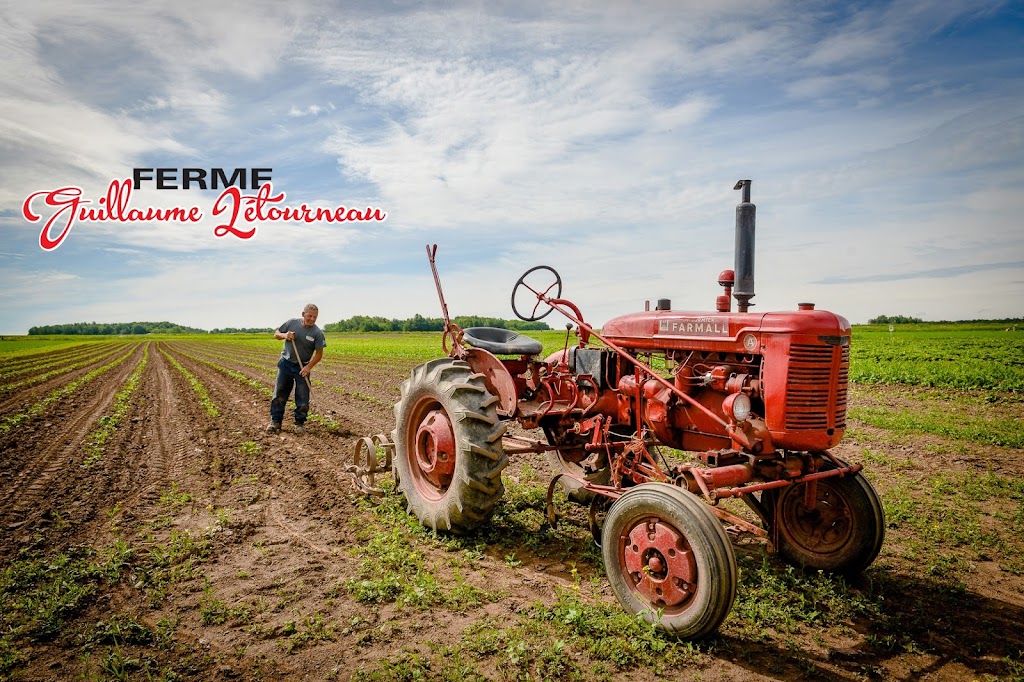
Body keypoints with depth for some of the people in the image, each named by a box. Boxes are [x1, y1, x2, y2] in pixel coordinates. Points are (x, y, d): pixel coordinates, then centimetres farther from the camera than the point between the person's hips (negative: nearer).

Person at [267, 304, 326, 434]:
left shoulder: (317, 333, -11)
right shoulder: (292, 323, -6)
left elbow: (319, 354, -8)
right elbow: (276, 334, 7)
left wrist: (308, 367, -18)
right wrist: (284, 335, -15)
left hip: (302, 367, -2)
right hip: (285, 363, 2)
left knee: (302, 397, 1)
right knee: (279, 394, 5)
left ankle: (300, 423, 14)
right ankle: (275, 421, 15)